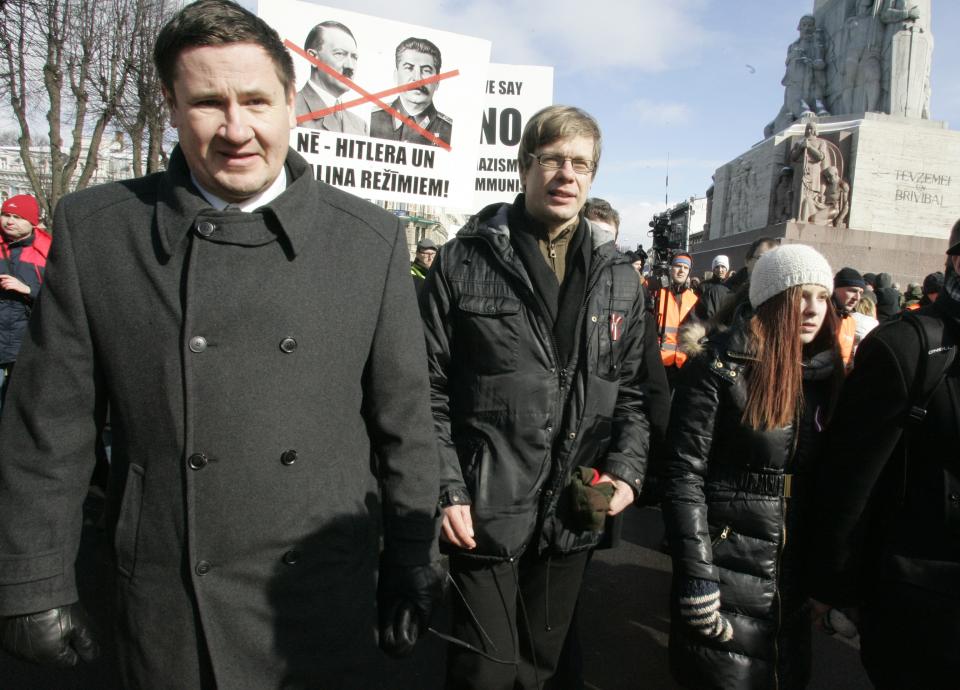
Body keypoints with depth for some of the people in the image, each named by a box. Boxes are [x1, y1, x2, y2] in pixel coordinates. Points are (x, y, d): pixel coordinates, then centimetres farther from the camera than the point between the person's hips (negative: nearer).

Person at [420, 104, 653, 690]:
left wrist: (627, 469, -2)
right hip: (485, 514, -3)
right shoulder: (464, 261, -4)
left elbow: (633, 392, 11)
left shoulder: (620, 278, 6)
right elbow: (431, 390, -5)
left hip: (576, 516, 4)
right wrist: (448, 489, -10)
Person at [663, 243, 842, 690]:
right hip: (724, 568, -6)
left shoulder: (824, 372, 5)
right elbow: (684, 474, -16)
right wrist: (695, 576, -19)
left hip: (795, 572, 6)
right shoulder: (719, 368, -13)